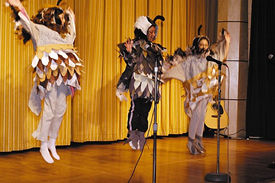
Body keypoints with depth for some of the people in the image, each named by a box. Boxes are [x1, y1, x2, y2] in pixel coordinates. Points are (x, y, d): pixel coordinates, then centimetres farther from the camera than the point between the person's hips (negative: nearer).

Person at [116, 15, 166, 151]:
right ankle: (132, 136, -3)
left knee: (146, 109, 5)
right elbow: (131, 62, -9)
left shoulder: (156, 48, 18)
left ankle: (141, 137, 12)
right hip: (139, 82, -6)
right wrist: (129, 52, -24)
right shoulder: (137, 44, -2)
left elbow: (159, 67, 24)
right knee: (136, 107, -13)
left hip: (151, 84, 6)